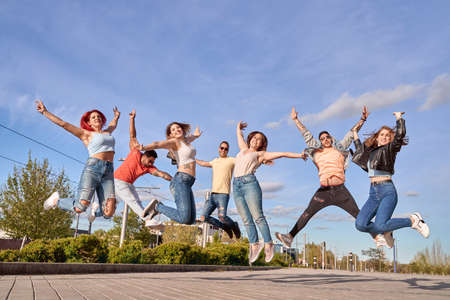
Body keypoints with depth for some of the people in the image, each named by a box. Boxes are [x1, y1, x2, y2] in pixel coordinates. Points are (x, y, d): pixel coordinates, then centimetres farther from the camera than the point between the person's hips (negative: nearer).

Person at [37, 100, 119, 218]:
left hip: (108, 173, 4)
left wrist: (116, 116, 65)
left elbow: (113, 124, 50)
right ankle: (57, 199, 19)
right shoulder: (86, 134, 12)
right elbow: (64, 124, 7)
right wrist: (45, 112, 8)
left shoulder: (107, 132, 27)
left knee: (108, 213, -13)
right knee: (80, 208, -12)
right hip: (93, 168, -4)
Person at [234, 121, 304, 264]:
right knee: (246, 219, 0)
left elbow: (282, 154, 7)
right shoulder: (243, 149, 25)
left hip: (249, 182, -4)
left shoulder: (260, 154, 13)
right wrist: (239, 127, 57)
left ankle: (268, 244, -5)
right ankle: (254, 245, 4)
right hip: (236, 186, 4)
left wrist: (298, 155, 1)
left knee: (257, 217, -10)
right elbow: (239, 135, 42)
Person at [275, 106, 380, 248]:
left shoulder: (339, 148, 11)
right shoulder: (317, 151, 12)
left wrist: (362, 119, 5)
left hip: (340, 190, 0)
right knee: (307, 214, -2)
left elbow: (351, 133, 12)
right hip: (324, 190, 1)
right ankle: (290, 237, -1)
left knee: (358, 214, 3)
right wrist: (296, 120, 22)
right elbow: (307, 135, 17)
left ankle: (375, 236, 15)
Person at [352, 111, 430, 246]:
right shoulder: (371, 152, 20)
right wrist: (356, 138, 43)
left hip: (387, 191, -5)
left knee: (380, 225, -25)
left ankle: (413, 220, 1)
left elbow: (401, 133, -13)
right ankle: (386, 232, 13)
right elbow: (360, 154, 42)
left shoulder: (389, 149, 4)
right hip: (373, 193, 5)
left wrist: (399, 118, 2)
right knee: (360, 224, -14)